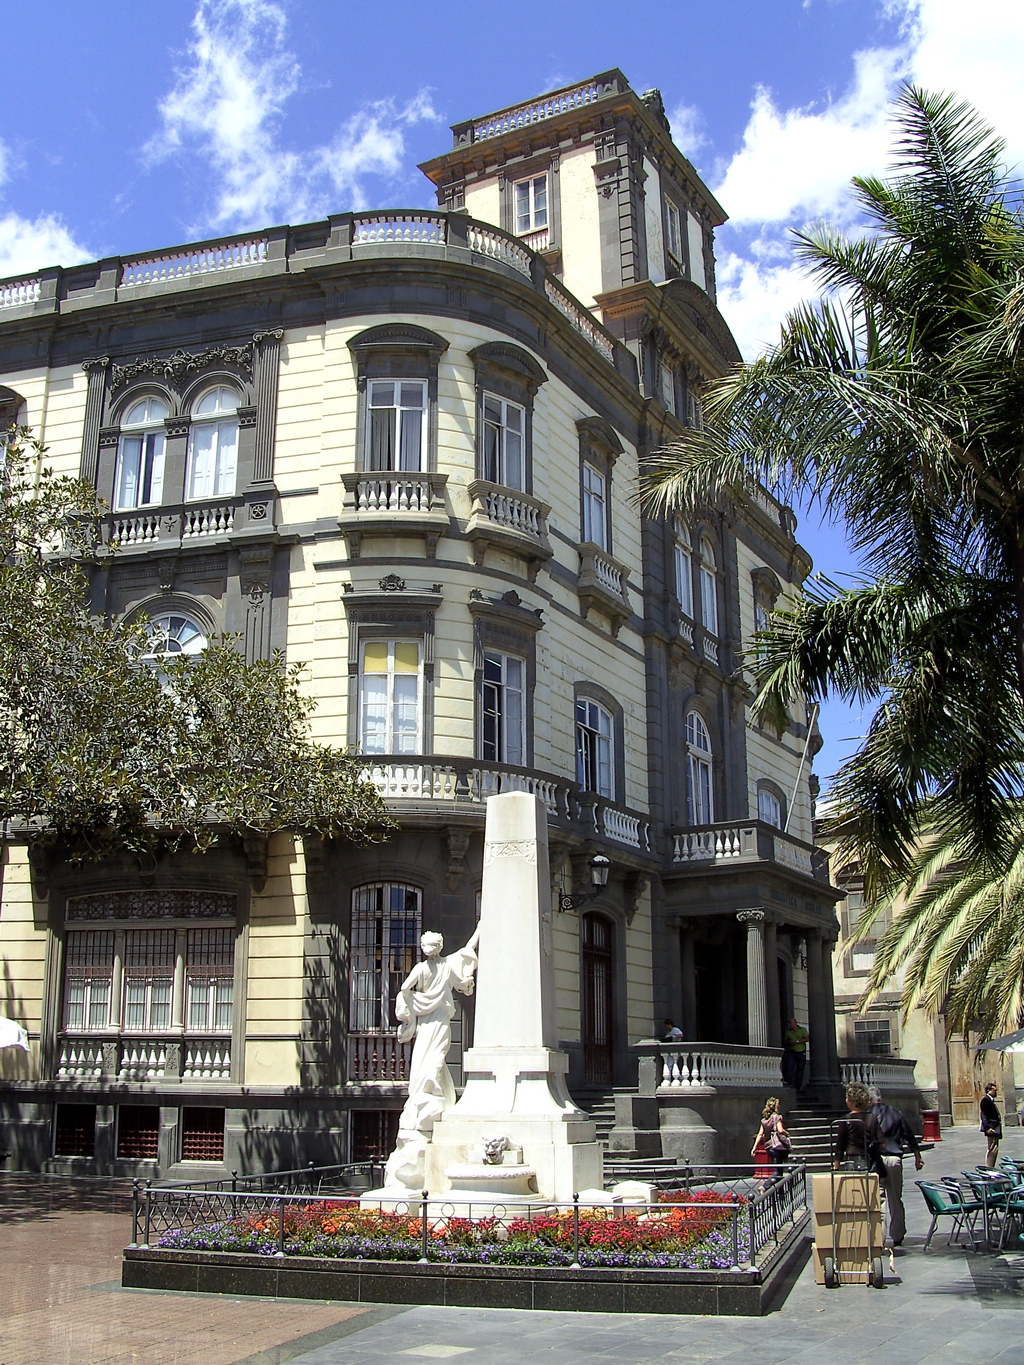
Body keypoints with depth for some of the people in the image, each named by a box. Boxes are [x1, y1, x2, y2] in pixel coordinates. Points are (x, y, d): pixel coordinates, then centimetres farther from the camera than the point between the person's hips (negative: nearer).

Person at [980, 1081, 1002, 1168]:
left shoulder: (991, 1100, 20)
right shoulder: (985, 1099, -11)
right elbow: (984, 1115, -19)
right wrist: (987, 1128, -28)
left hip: (995, 1128, 11)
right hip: (991, 1128, -11)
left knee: (994, 1148, 14)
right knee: (993, 1148, -12)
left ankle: (990, 1168, 19)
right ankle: (989, 1168, -11)